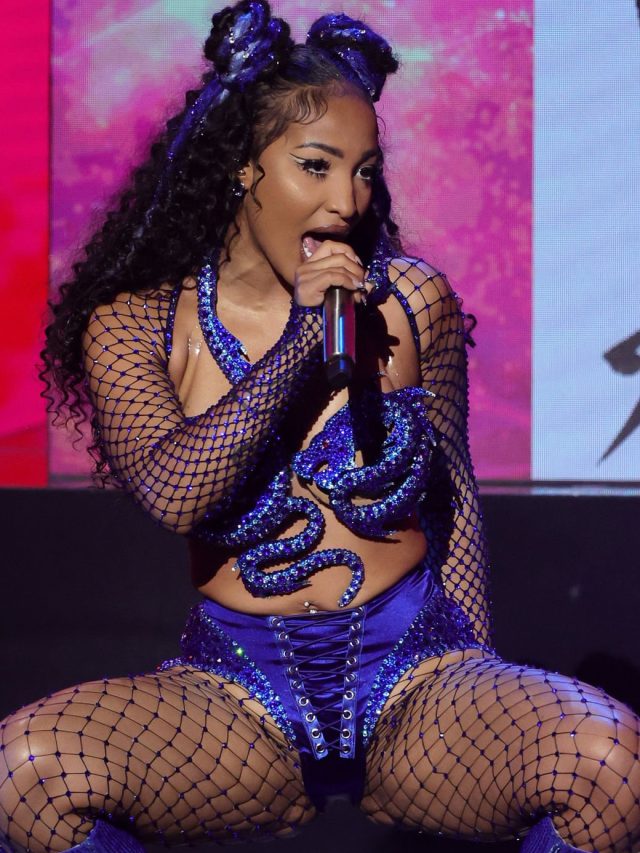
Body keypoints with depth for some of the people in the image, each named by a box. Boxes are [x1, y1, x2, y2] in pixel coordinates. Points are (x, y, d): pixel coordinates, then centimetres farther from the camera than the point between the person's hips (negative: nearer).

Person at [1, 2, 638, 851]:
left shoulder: (410, 300, 4)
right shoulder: (134, 327, 1)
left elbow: (455, 497, 13)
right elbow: (174, 496, -16)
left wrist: (478, 705, 9)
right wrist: (301, 342, -17)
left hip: (415, 670, 1)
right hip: (238, 683, 0)